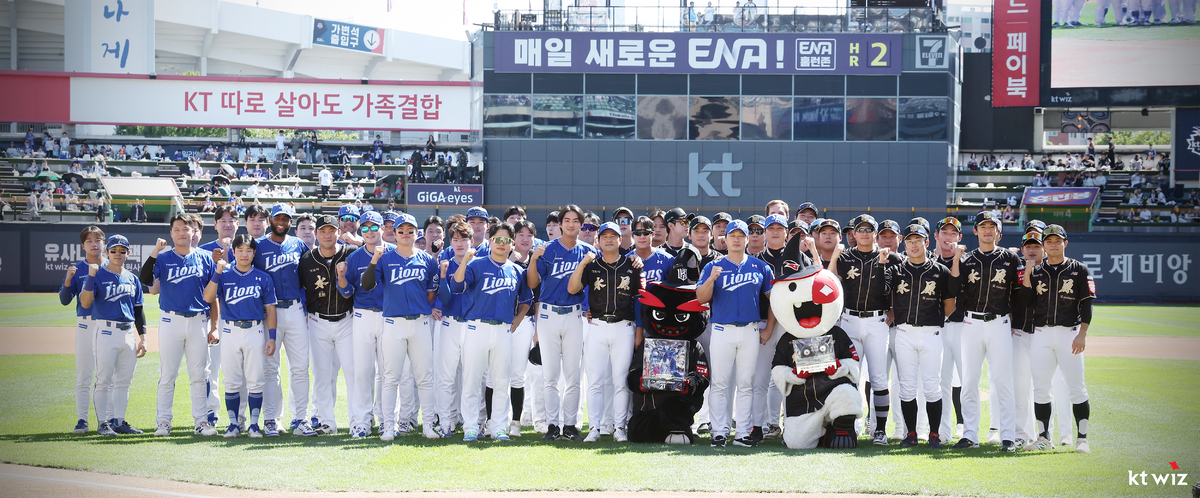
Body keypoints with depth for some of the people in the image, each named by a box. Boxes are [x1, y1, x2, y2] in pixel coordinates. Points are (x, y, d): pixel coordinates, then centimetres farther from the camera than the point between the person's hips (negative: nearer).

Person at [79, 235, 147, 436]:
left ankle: (119, 421, 15)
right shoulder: (98, 275, -1)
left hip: (128, 333, 5)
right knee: (103, 380, -4)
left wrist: (143, 337, 10)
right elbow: (85, 303, -13)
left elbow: (138, 310, 17)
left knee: (124, 381, 8)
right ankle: (103, 422, 1)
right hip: (106, 332, -5)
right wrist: (91, 277, -21)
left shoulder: (132, 279, 14)